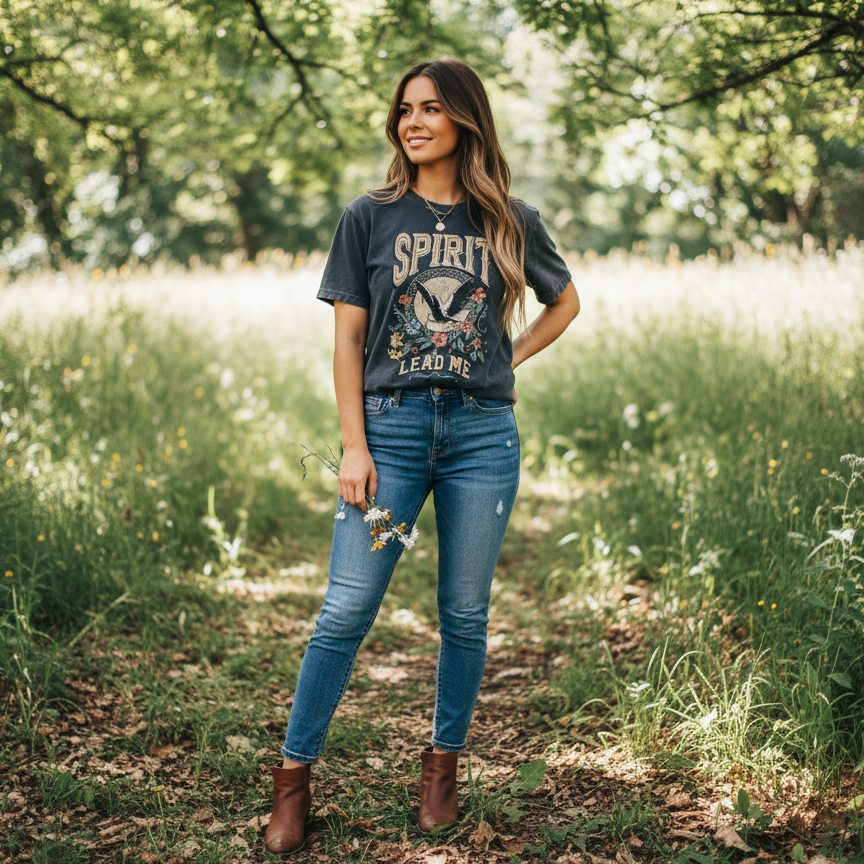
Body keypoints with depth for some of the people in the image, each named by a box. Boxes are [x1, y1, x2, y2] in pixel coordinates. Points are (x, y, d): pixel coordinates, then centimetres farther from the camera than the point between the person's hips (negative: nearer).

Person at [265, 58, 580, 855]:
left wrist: (509, 360, 9)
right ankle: (294, 777, 9)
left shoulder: (511, 221, 7)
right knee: (346, 610, -4)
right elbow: (348, 340, 2)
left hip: (483, 432, 1)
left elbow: (566, 302, 24)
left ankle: (443, 766, 26)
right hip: (392, 426, -1)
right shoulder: (370, 217, 4)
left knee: (466, 614, 7)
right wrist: (354, 448, -6)